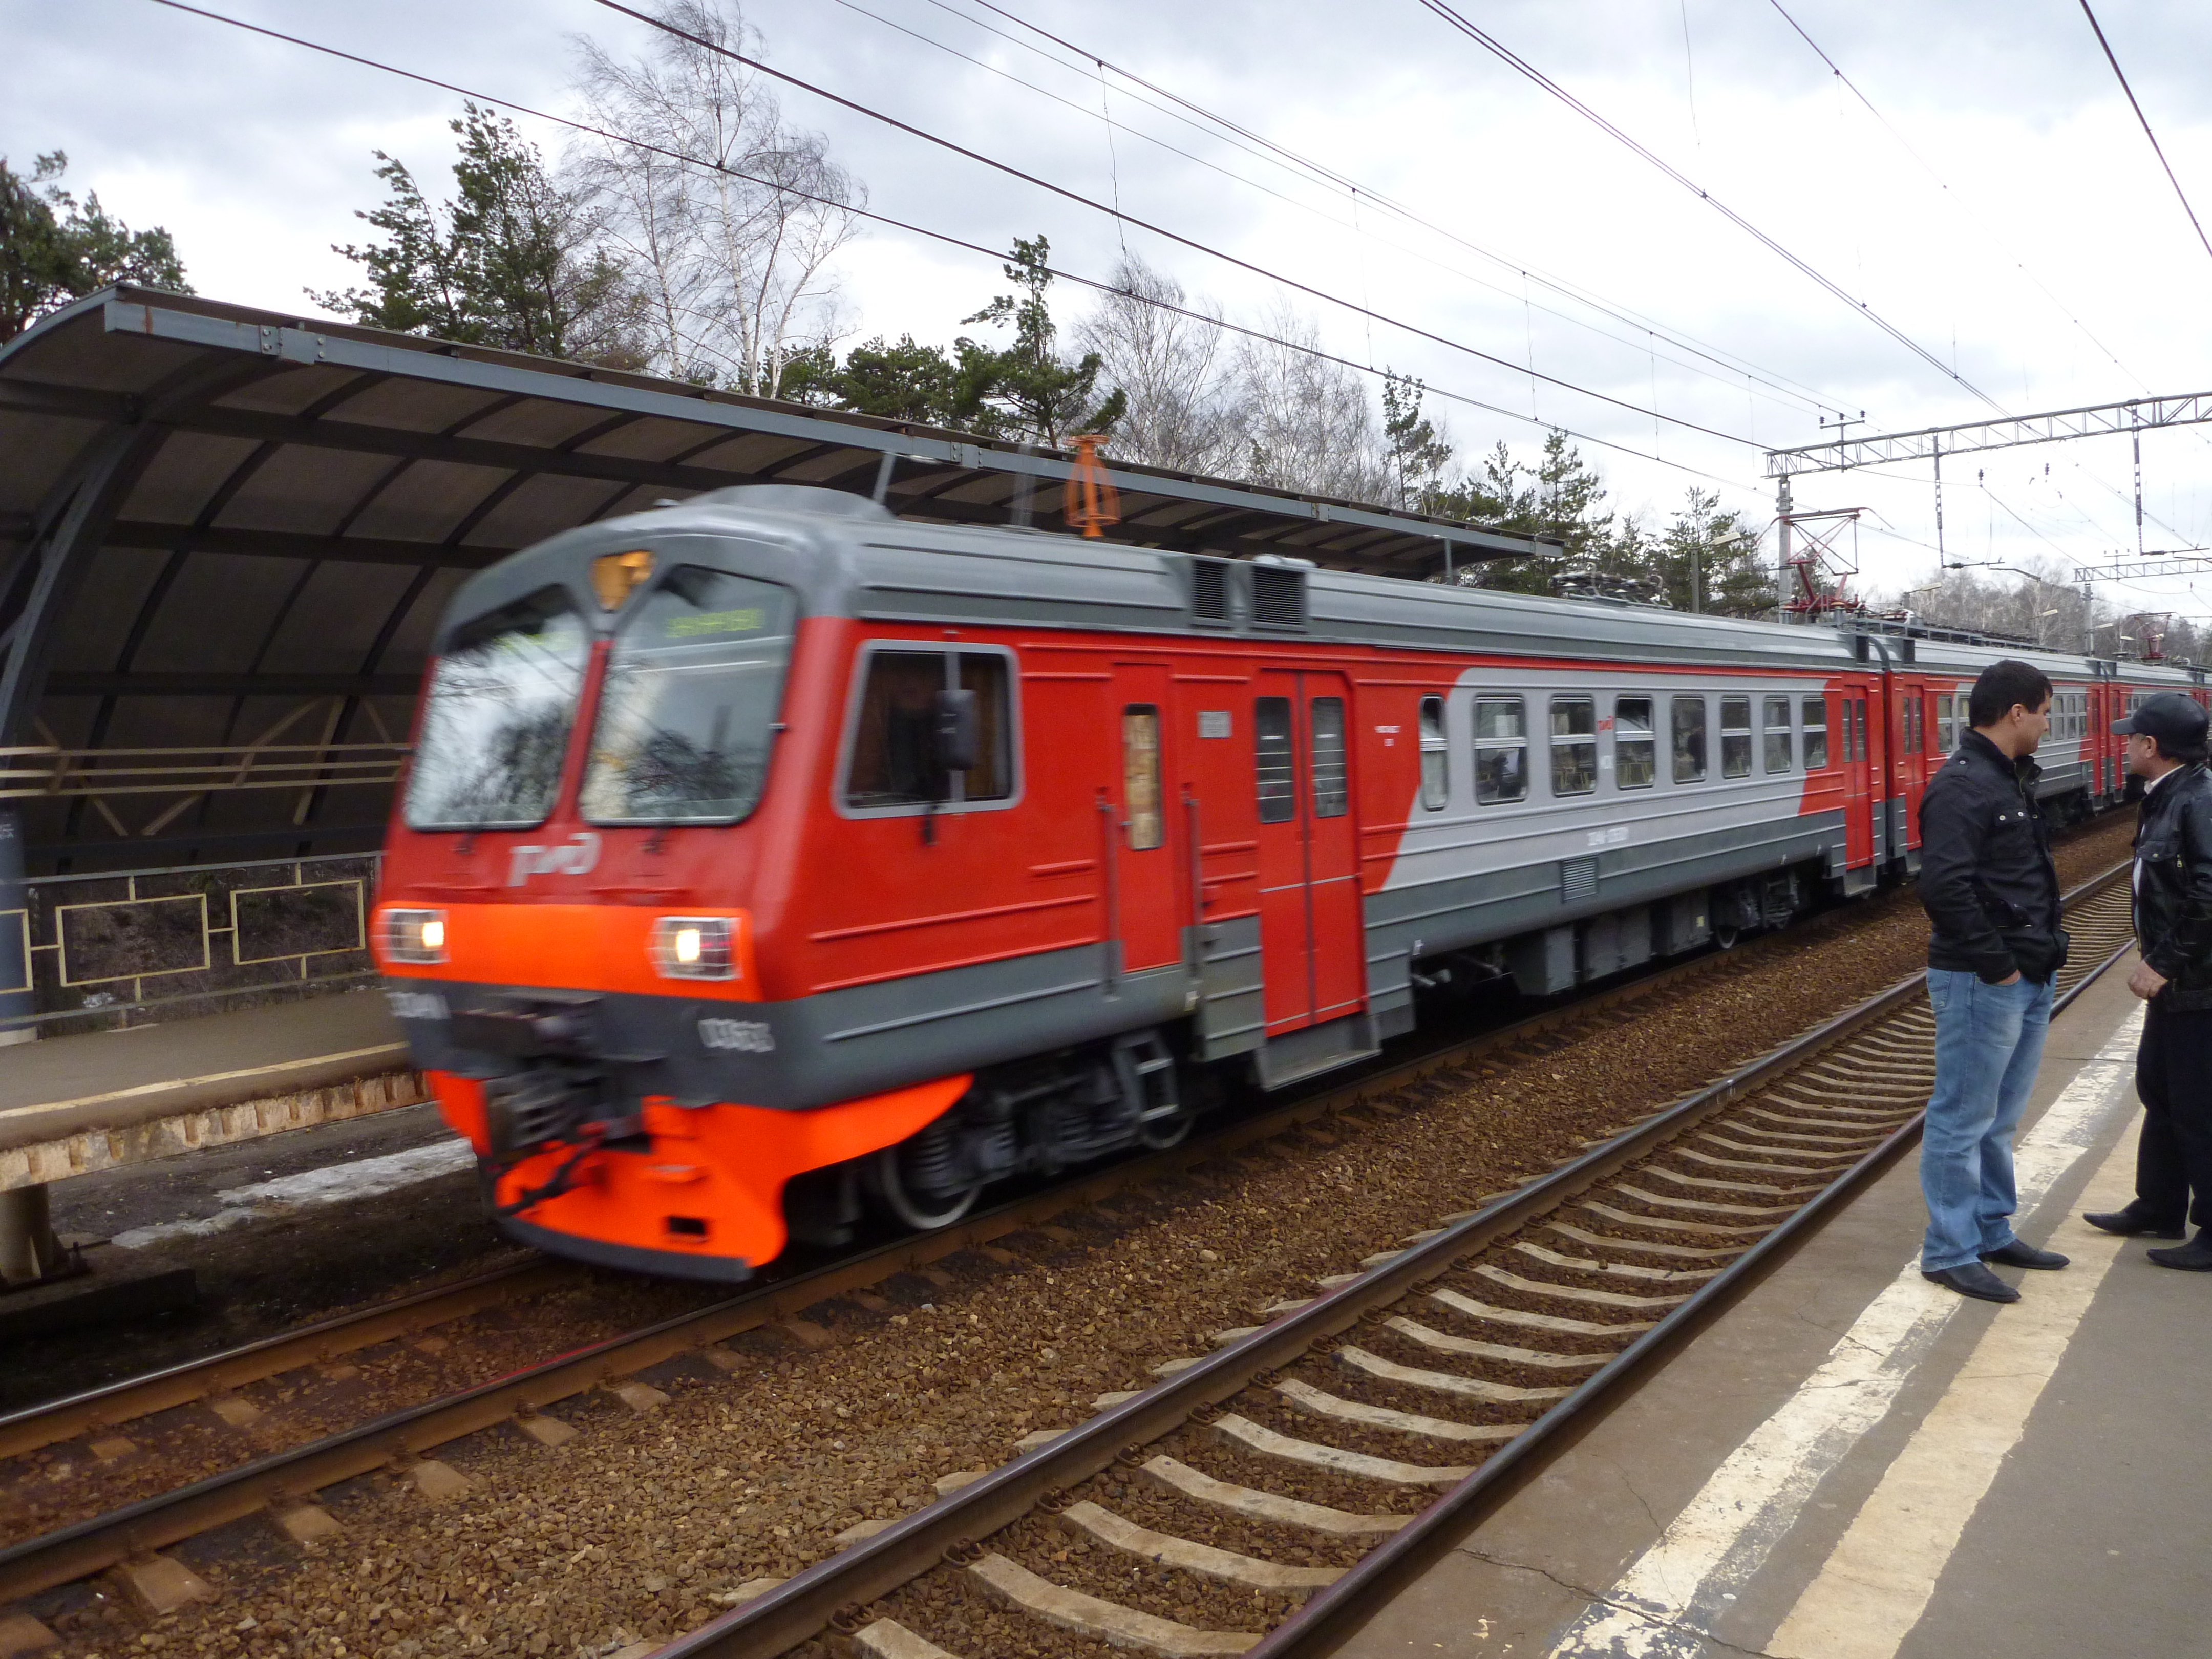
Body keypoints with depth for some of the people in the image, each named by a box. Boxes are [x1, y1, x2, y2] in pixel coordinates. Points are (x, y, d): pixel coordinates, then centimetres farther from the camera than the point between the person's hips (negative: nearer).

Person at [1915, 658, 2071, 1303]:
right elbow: (1944, 887, -28)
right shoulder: (1962, 786, -18)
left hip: (2026, 981, 10)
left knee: (1998, 1118, 19)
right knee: (1964, 1120, 0)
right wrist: (1995, 965, -20)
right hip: (1982, 984, -10)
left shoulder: (2009, 779, 14)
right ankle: (1951, 1252, 9)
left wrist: (2041, 951, 8)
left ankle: (1991, 1232, 31)